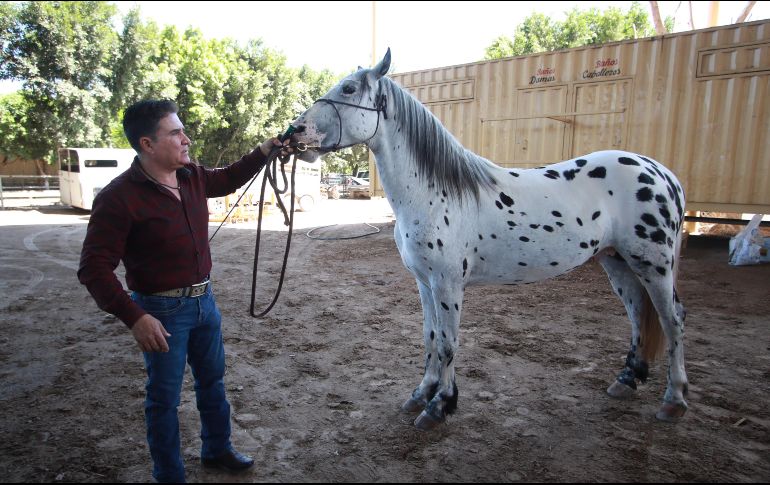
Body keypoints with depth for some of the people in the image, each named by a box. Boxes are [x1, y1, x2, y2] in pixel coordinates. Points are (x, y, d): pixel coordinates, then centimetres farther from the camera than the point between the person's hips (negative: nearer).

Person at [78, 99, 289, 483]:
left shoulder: (193, 177, 0)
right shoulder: (118, 197, -20)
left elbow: (228, 179, 23)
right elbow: (94, 269, -20)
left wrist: (263, 152, 10)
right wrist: (134, 317, -30)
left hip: (205, 300, 7)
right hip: (162, 312, -7)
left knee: (212, 380, 22)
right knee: (165, 397, 10)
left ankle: (217, 450, 44)